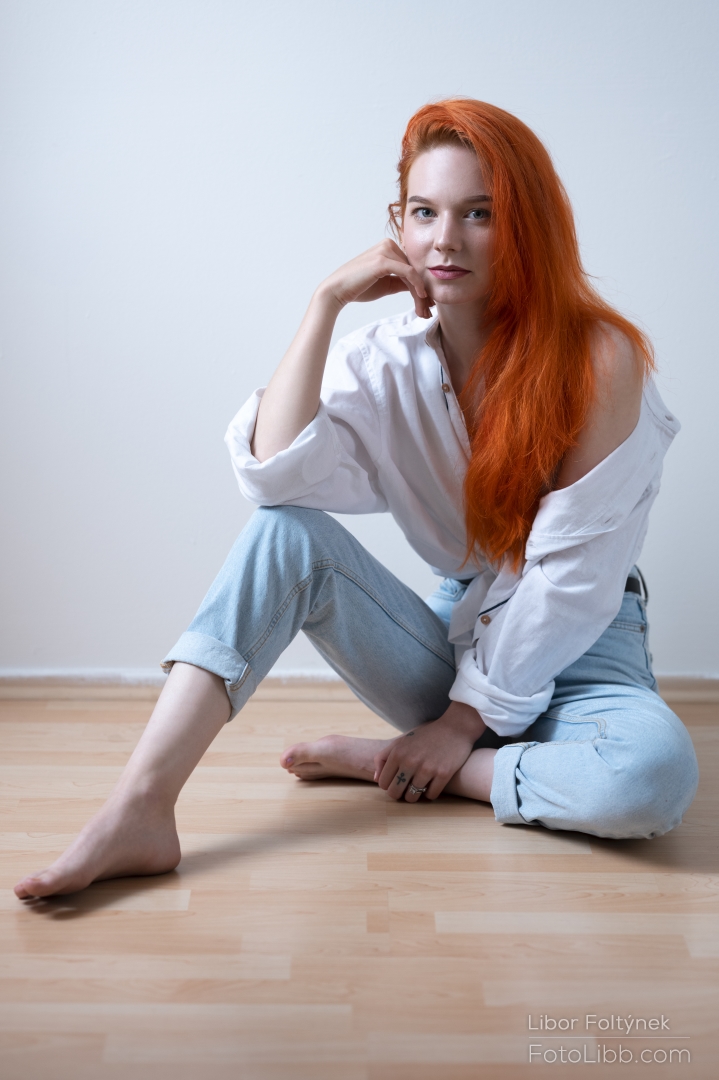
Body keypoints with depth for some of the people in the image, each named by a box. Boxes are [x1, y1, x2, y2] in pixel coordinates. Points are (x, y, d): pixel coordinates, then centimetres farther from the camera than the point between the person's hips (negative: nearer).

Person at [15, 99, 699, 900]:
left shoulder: (599, 359, -15)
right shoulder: (389, 360, -4)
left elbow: (572, 579, -15)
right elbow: (275, 473, -22)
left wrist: (468, 719, -11)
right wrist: (326, 301, -19)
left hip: (574, 649, -2)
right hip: (455, 638, 3)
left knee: (656, 772, -36)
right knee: (288, 531, -21)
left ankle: (385, 764, -17)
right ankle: (139, 812, -28)